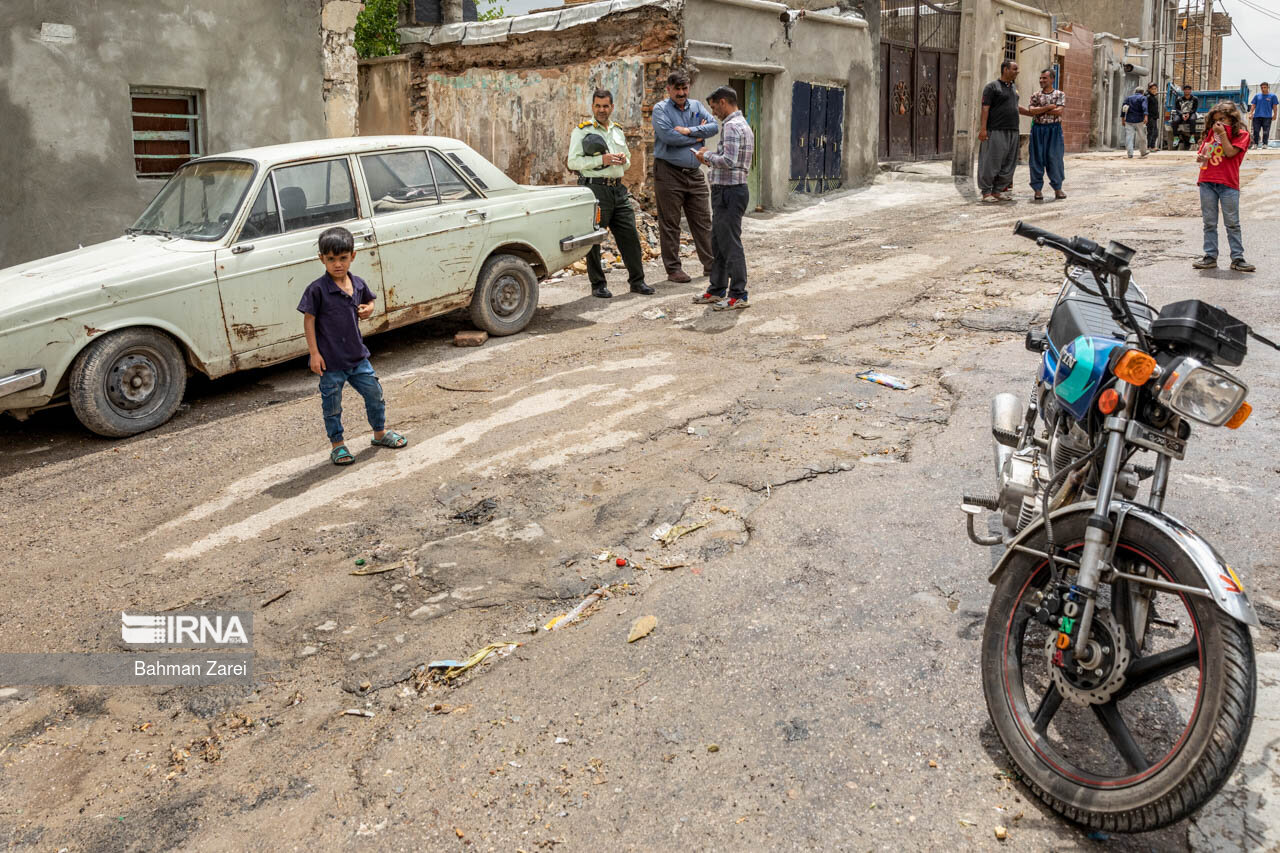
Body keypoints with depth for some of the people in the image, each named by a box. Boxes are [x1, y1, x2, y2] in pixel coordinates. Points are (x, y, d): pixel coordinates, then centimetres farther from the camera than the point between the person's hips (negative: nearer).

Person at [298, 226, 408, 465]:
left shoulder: (358, 284, 1)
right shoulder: (317, 289, -16)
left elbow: (369, 300, 22)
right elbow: (309, 320, -12)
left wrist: (368, 309, -3)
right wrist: (314, 353, -14)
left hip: (357, 356, 5)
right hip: (330, 361, -5)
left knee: (375, 393, 15)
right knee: (332, 406, 8)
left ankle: (380, 432, 37)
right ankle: (337, 445, 26)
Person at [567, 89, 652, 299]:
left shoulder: (618, 131, 18)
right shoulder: (581, 131, -1)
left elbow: (628, 160, 29)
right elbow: (573, 162, -10)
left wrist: (624, 160, 4)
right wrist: (601, 160, -17)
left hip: (618, 189, 6)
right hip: (595, 189, -6)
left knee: (630, 235, 5)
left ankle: (637, 281, 14)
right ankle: (597, 284, 8)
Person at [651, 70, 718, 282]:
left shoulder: (696, 106, 13)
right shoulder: (661, 109, -2)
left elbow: (715, 127, -1)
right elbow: (667, 135, -19)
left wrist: (689, 131, -14)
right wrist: (698, 136, -9)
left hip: (694, 172, 5)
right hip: (669, 172, -5)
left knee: (703, 221, 7)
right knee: (670, 224, 0)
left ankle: (710, 263, 14)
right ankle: (673, 269, 6)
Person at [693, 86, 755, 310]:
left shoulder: (732, 126, -15)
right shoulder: (742, 124, 19)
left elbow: (729, 161, -26)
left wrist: (707, 156, -10)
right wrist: (711, 160, 12)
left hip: (729, 191, -11)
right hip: (728, 190, 11)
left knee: (731, 244, -7)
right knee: (718, 242, 16)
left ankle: (739, 295, -3)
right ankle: (716, 290, 24)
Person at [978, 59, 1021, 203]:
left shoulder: (1014, 88, 20)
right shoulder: (992, 86, -3)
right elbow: (985, 108, -10)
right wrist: (983, 128, -17)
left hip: (1012, 131, 8)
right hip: (996, 131, -8)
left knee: (1008, 165, 6)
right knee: (991, 163, -7)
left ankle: (997, 192, 12)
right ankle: (986, 193, -2)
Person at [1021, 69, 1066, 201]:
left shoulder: (1060, 95, 4)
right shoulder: (1035, 96, 8)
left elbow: (1059, 111, -11)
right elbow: (1032, 111, -7)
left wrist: (1039, 110, -8)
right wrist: (1049, 107, -14)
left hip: (1054, 130, -1)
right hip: (1038, 129, 1)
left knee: (1055, 159, 0)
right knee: (1037, 159, 0)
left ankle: (1057, 188, 7)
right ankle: (1037, 189, 5)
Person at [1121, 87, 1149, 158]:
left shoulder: (1128, 98, 13)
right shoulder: (1143, 98, 1)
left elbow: (1123, 108, 8)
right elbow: (1144, 107, -15)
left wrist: (1123, 119, 12)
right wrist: (1145, 116, -24)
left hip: (1129, 121, 2)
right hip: (1139, 120, -2)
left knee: (1129, 137, -2)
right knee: (1142, 137, 10)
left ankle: (1130, 154, -13)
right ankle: (1143, 153, 21)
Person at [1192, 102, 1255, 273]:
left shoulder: (1241, 134, 1)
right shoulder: (1211, 132, 15)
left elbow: (1230, 153, -12)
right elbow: (1201, 152, 19)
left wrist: (1222, 134, -11)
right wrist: (1200, 158, -3)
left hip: (1228, 183, -4)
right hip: (1207, 182, 4)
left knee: (1232, 224, 0)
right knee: (1209, 223, 7)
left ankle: (1237, 258, 4)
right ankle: (1210, 257, 13)